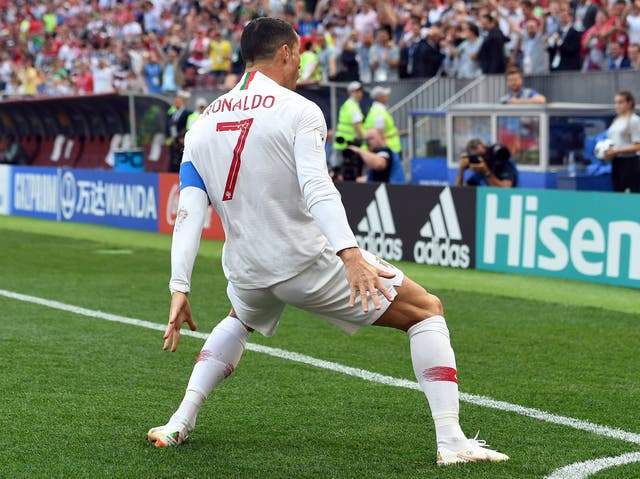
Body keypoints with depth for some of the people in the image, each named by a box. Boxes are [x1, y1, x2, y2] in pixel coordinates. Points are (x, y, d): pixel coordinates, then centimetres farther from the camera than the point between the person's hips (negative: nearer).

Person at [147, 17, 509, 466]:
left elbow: (188, 214, 0)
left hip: (248, 273, 6)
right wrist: (350, 255, -35)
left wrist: (179, 290, -1)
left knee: (239, 322, 41)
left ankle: (179, 424, 27)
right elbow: (317, 189, -26)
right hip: (310, 261, -6)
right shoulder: (299, 110, -10)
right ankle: (451, 441, -4)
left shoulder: (202, 125, 6)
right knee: (427, 310, 7)